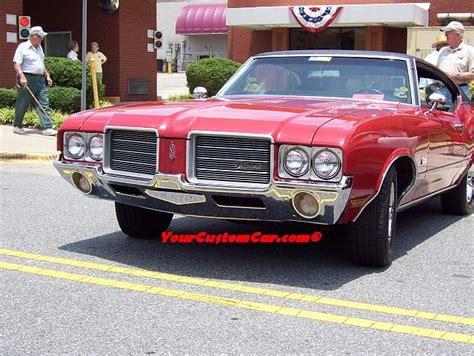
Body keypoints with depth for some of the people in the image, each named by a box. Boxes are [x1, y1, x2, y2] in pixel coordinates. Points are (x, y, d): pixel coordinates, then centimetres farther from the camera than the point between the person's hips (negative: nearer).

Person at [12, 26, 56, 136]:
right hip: (27, 80, -7)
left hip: (40, 79, 7)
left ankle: (47, 128, -5)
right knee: (22, 104, 3)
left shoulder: (39, 47, 17)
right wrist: (22, 77, -24)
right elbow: (16, 64, -13)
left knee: (44, 104, -2)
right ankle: (17, 126, 17)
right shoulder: (23, 47, -7)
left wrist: (47, 76, 20)